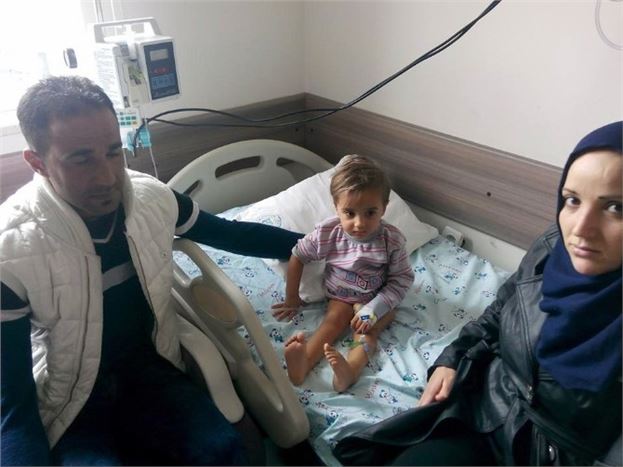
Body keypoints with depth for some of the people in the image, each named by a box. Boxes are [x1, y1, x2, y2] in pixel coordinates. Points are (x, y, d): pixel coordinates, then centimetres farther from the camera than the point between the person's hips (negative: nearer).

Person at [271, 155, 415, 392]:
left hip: (377, 300, 0)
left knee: (367, 330, -26)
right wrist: (292, 299, 2)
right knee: (333, 319, -26)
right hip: (340, 296, 0)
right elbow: (298, 256, -5)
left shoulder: (392, 240, -23)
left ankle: (349, 370, -52)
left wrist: (372, 310, -27)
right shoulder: (327, 232, -20)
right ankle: (302, 364, -51)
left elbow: (402, 279, -15)